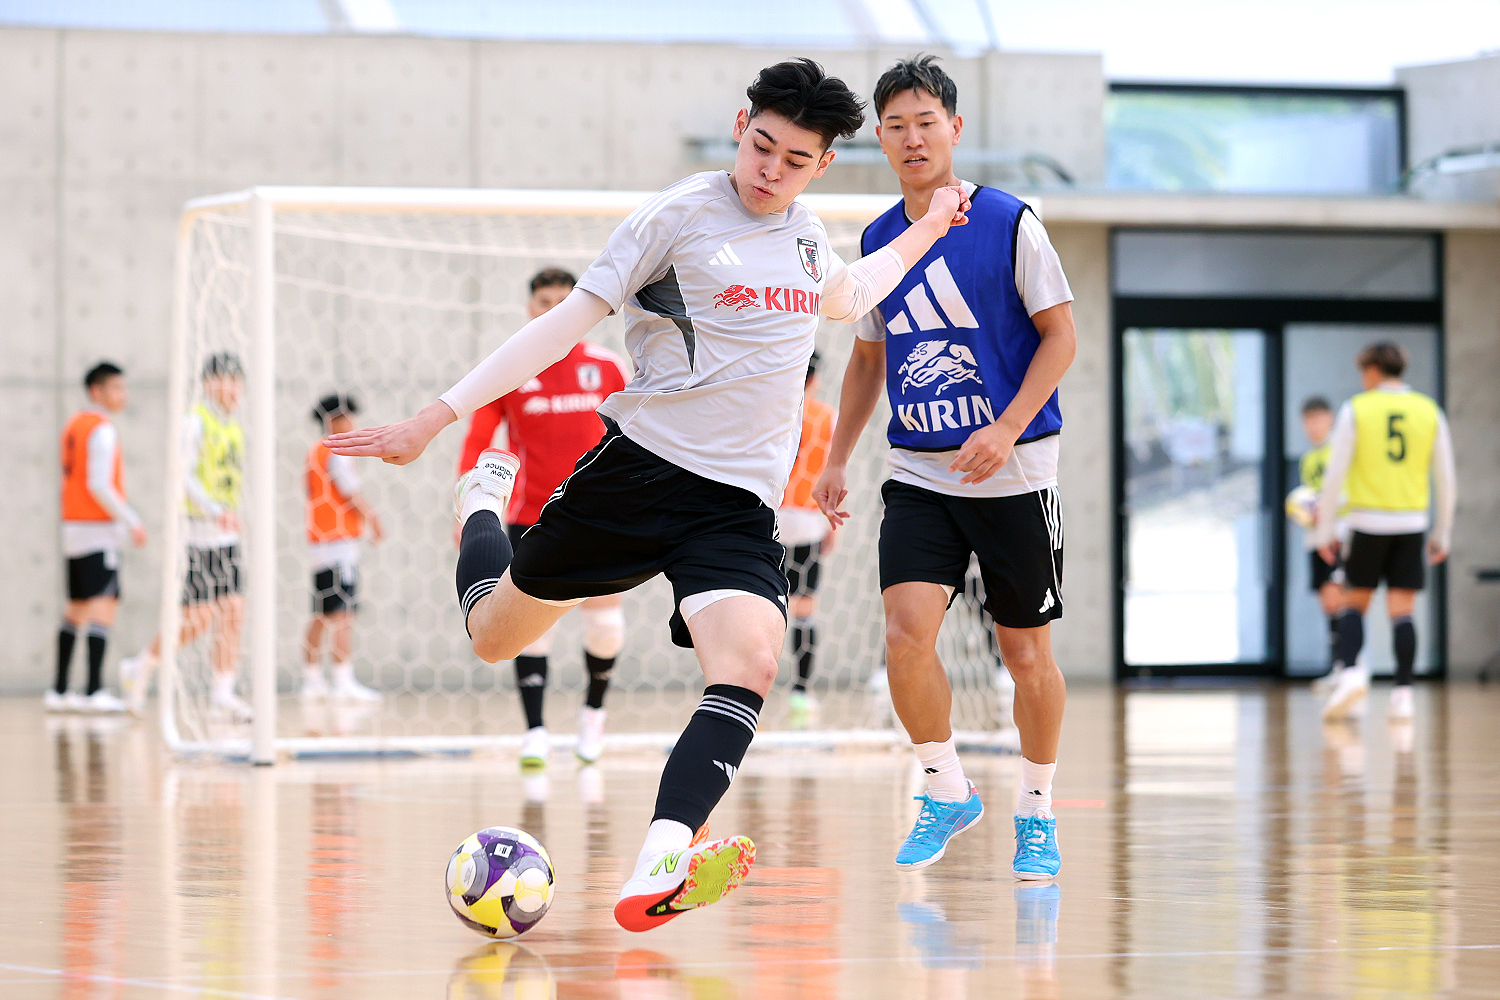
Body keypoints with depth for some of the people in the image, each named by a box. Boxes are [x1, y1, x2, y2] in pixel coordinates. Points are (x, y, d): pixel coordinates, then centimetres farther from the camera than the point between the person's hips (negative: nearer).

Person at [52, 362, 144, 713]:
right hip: (99, 530, -10)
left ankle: (58, 691, 14)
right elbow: (99, 485, -19)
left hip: (73, 527, 10)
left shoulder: (74, 425, 16)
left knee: (77, 609, 13)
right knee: (104, 605, -14)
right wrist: (131, 521, -15)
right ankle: (95, 691, -23)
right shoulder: (102, 430, -12)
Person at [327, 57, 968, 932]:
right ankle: (487, 499, 46)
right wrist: (436, 418, -14)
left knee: (750, 664, -26)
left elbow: (848, 297, 37)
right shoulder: (682, 214, -7)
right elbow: (569, 321, -9)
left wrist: (927, 232, 33)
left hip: (741, 505, 3)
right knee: (495, 634, 11)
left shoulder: (806, 236, 11)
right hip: (640, 467, -3)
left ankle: (656, 876, -40)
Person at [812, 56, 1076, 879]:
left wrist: (1008, 428, -18)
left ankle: (1036, 812, 22)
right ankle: (948, 792, 3)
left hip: (1012, 472, -3)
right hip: (918, 474, 3)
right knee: (906, 630, -15)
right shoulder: (879, 240, 7)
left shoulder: (1009, 223, -7)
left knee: (1026, 653, 4)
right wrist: (838, 457, 15)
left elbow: (1060, 335, -6)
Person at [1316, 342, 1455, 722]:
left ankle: (1350, 672, -13)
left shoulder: (1356, 410, -3)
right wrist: (1442, 534, 16)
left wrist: (1326, 530, 2)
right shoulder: (1429, 412, 6)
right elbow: (1447, 479, 8)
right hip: (1412, 524, 2)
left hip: (1369, 522, -2)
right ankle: (1402, 694, -4)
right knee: (1402, 611, 3)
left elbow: (1335, 474, -5)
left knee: (1354, 603, 9)